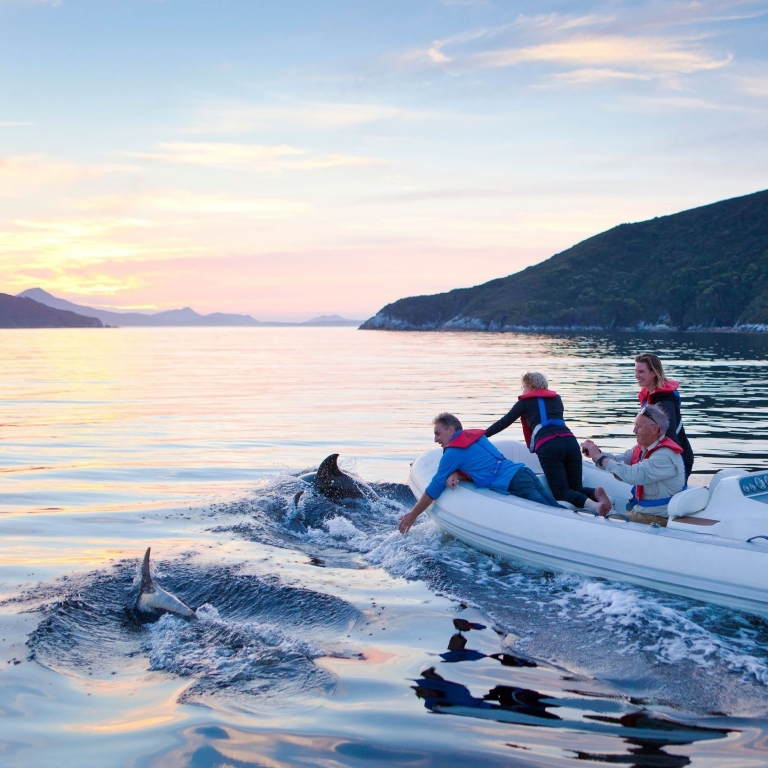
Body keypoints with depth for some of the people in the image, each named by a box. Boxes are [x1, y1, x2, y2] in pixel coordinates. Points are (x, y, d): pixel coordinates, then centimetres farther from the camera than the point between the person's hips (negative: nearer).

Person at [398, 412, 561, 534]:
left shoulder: (453, 452, -3)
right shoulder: (475, 434, 18)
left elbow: (434, 489, 2)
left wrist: (412, 516, 11)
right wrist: (454, 474, 4)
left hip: (516, 485, -8)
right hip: (525, 472, 8)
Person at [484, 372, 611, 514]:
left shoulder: (525, 401, 19)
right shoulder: (556, 398, 31)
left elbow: (504, 422, 24)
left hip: (547, 446, -4)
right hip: (570, 441, 4)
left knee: (562, 492, -3)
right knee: (576, 489, 14)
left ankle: (593, 504, -33)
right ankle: (596, 493, -20)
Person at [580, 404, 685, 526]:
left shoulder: (665, 455, -24)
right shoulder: (642, 448, 6)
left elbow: (633, 475, -35)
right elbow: (618, 461, 7)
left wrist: (600, 457, -27)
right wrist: (595, 453, -13)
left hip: (657, 519, -8)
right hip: (639, 511, 8)